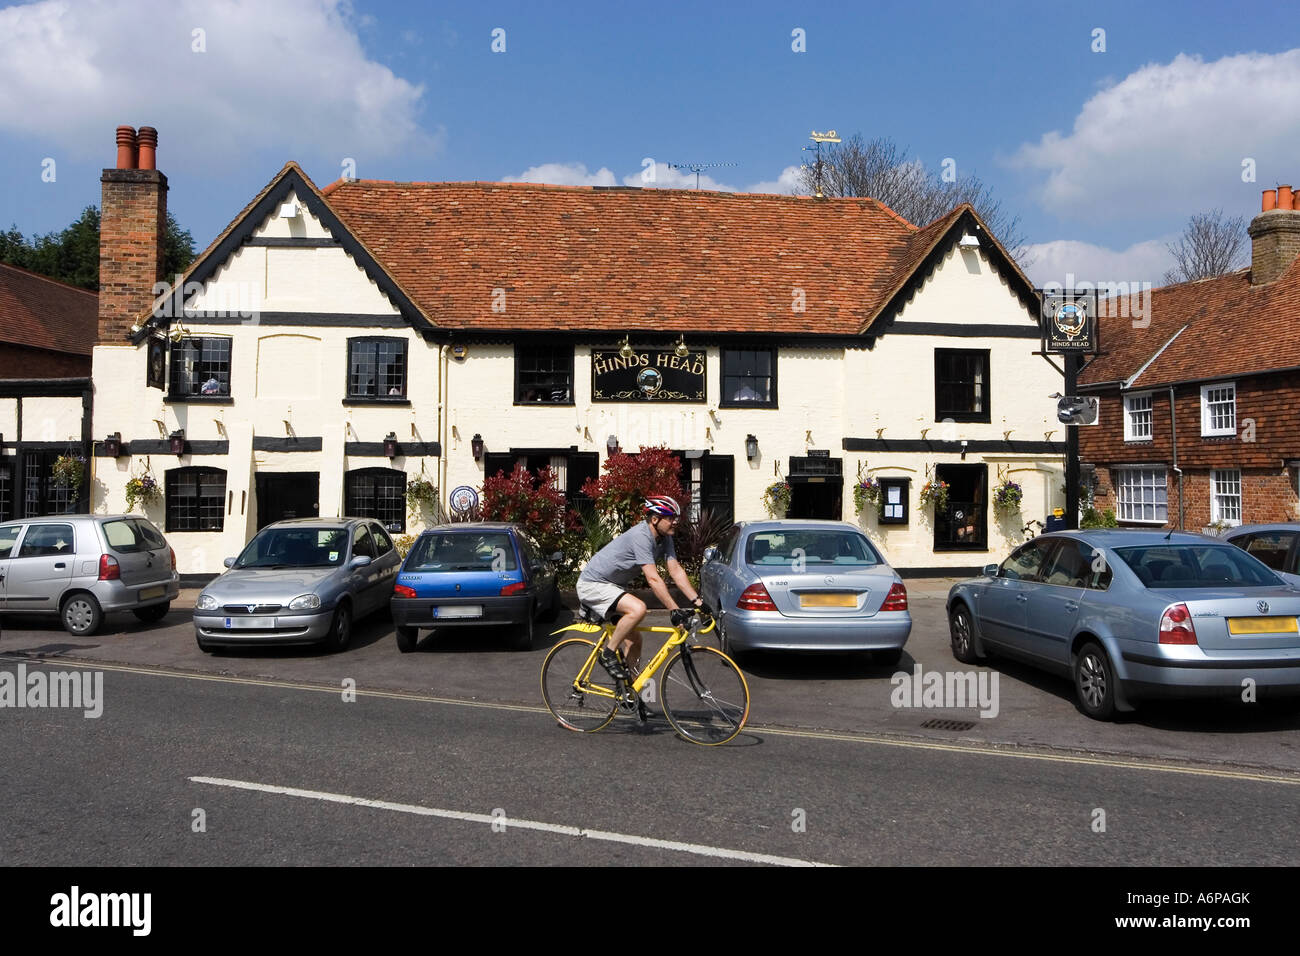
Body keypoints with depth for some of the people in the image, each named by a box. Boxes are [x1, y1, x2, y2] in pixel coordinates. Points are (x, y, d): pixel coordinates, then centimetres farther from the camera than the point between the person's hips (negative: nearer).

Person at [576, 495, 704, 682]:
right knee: (638, 608, -31)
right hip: (593, 584, -10)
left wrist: (698, 602, -10)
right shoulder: (641, 536, -29)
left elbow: (676, 571, -3)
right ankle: (608, 654, -14)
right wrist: (675, 611, -34)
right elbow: (653, 579, -32)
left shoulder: (664, 538, -1)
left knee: (633, 641, 9)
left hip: (613, 586, 10)